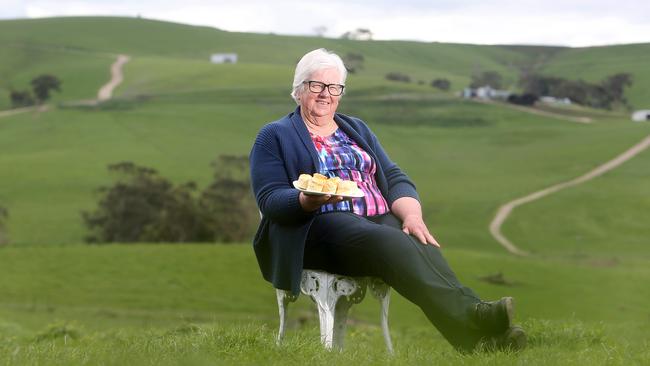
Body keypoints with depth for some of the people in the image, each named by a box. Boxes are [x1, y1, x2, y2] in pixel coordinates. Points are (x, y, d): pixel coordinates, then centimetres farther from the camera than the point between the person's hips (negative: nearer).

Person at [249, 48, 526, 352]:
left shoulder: (357, 130, 26)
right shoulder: (275, 136, 11)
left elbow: (394, 179, 17)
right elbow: (270, 199, -2)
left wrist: (412, 214, -6)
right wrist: (309, 200, -24)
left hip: (380, 220, 5)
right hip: (320, 228, -5)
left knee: (421, 244, -31)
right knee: (391, 242, -36)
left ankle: (473, 335, -54)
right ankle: (470, 316, -56)